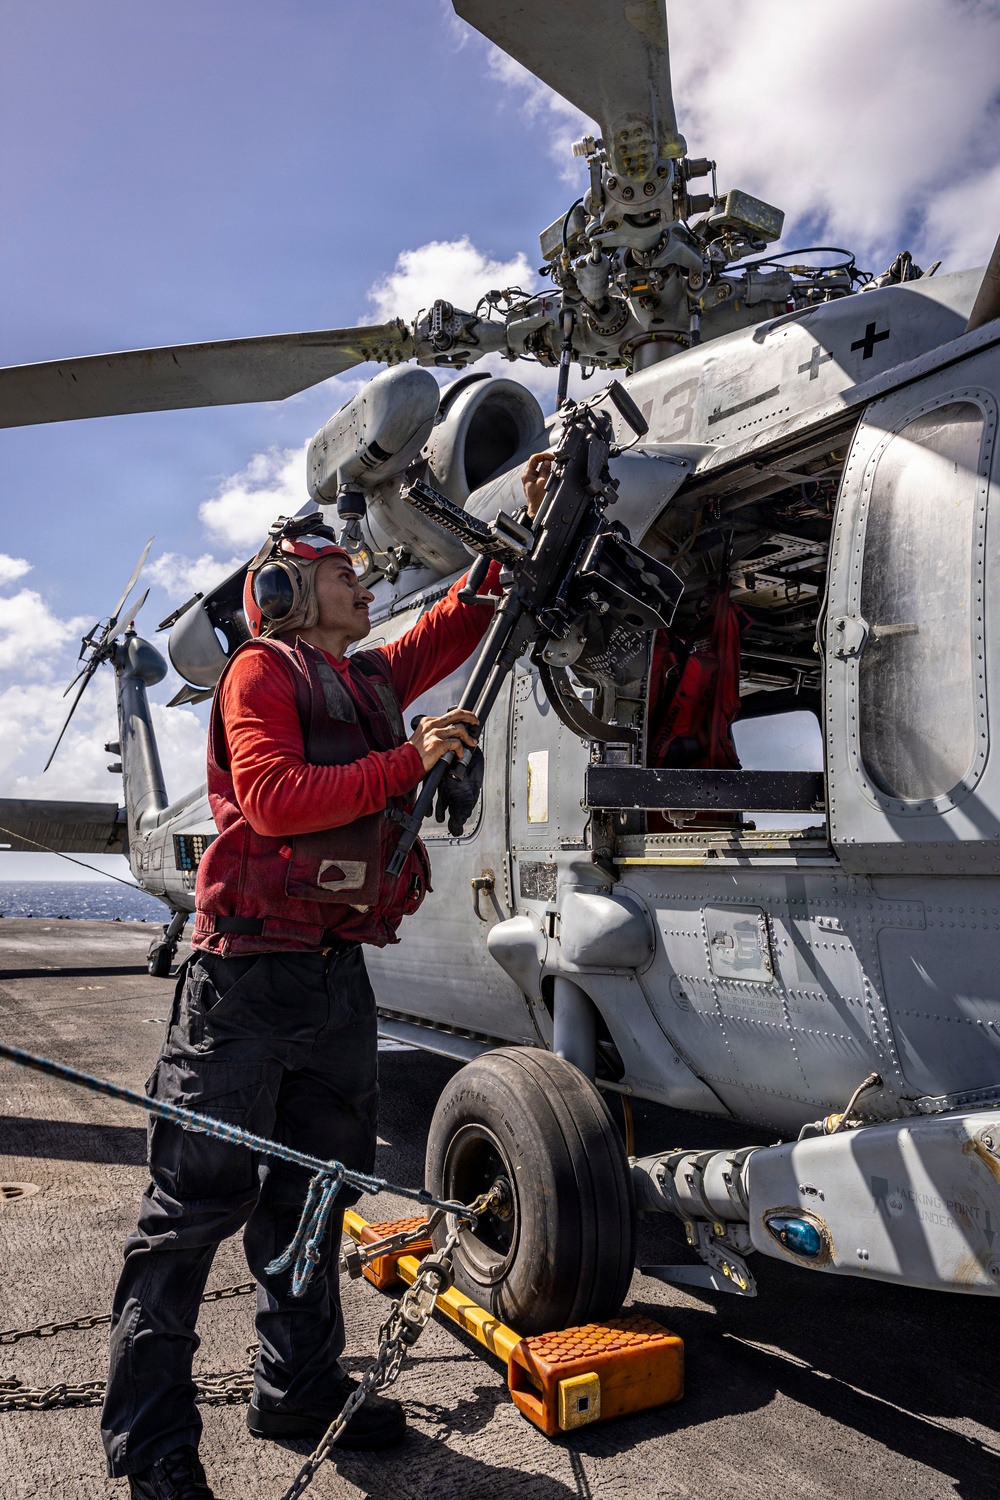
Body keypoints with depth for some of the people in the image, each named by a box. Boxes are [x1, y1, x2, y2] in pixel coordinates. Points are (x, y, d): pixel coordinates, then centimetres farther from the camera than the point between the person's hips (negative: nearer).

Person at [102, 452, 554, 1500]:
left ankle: (299, 1390, 31)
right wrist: (408, 763, -16)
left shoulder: (373, 681, 18)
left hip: (339, 972, 8)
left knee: (312, 1197, 16)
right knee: (196, 1206, 1)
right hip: (249, 975, -7)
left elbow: (463, 620, 27)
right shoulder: (261, 671, -3)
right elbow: (272, 797, -18)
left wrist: (528, 522, 22)